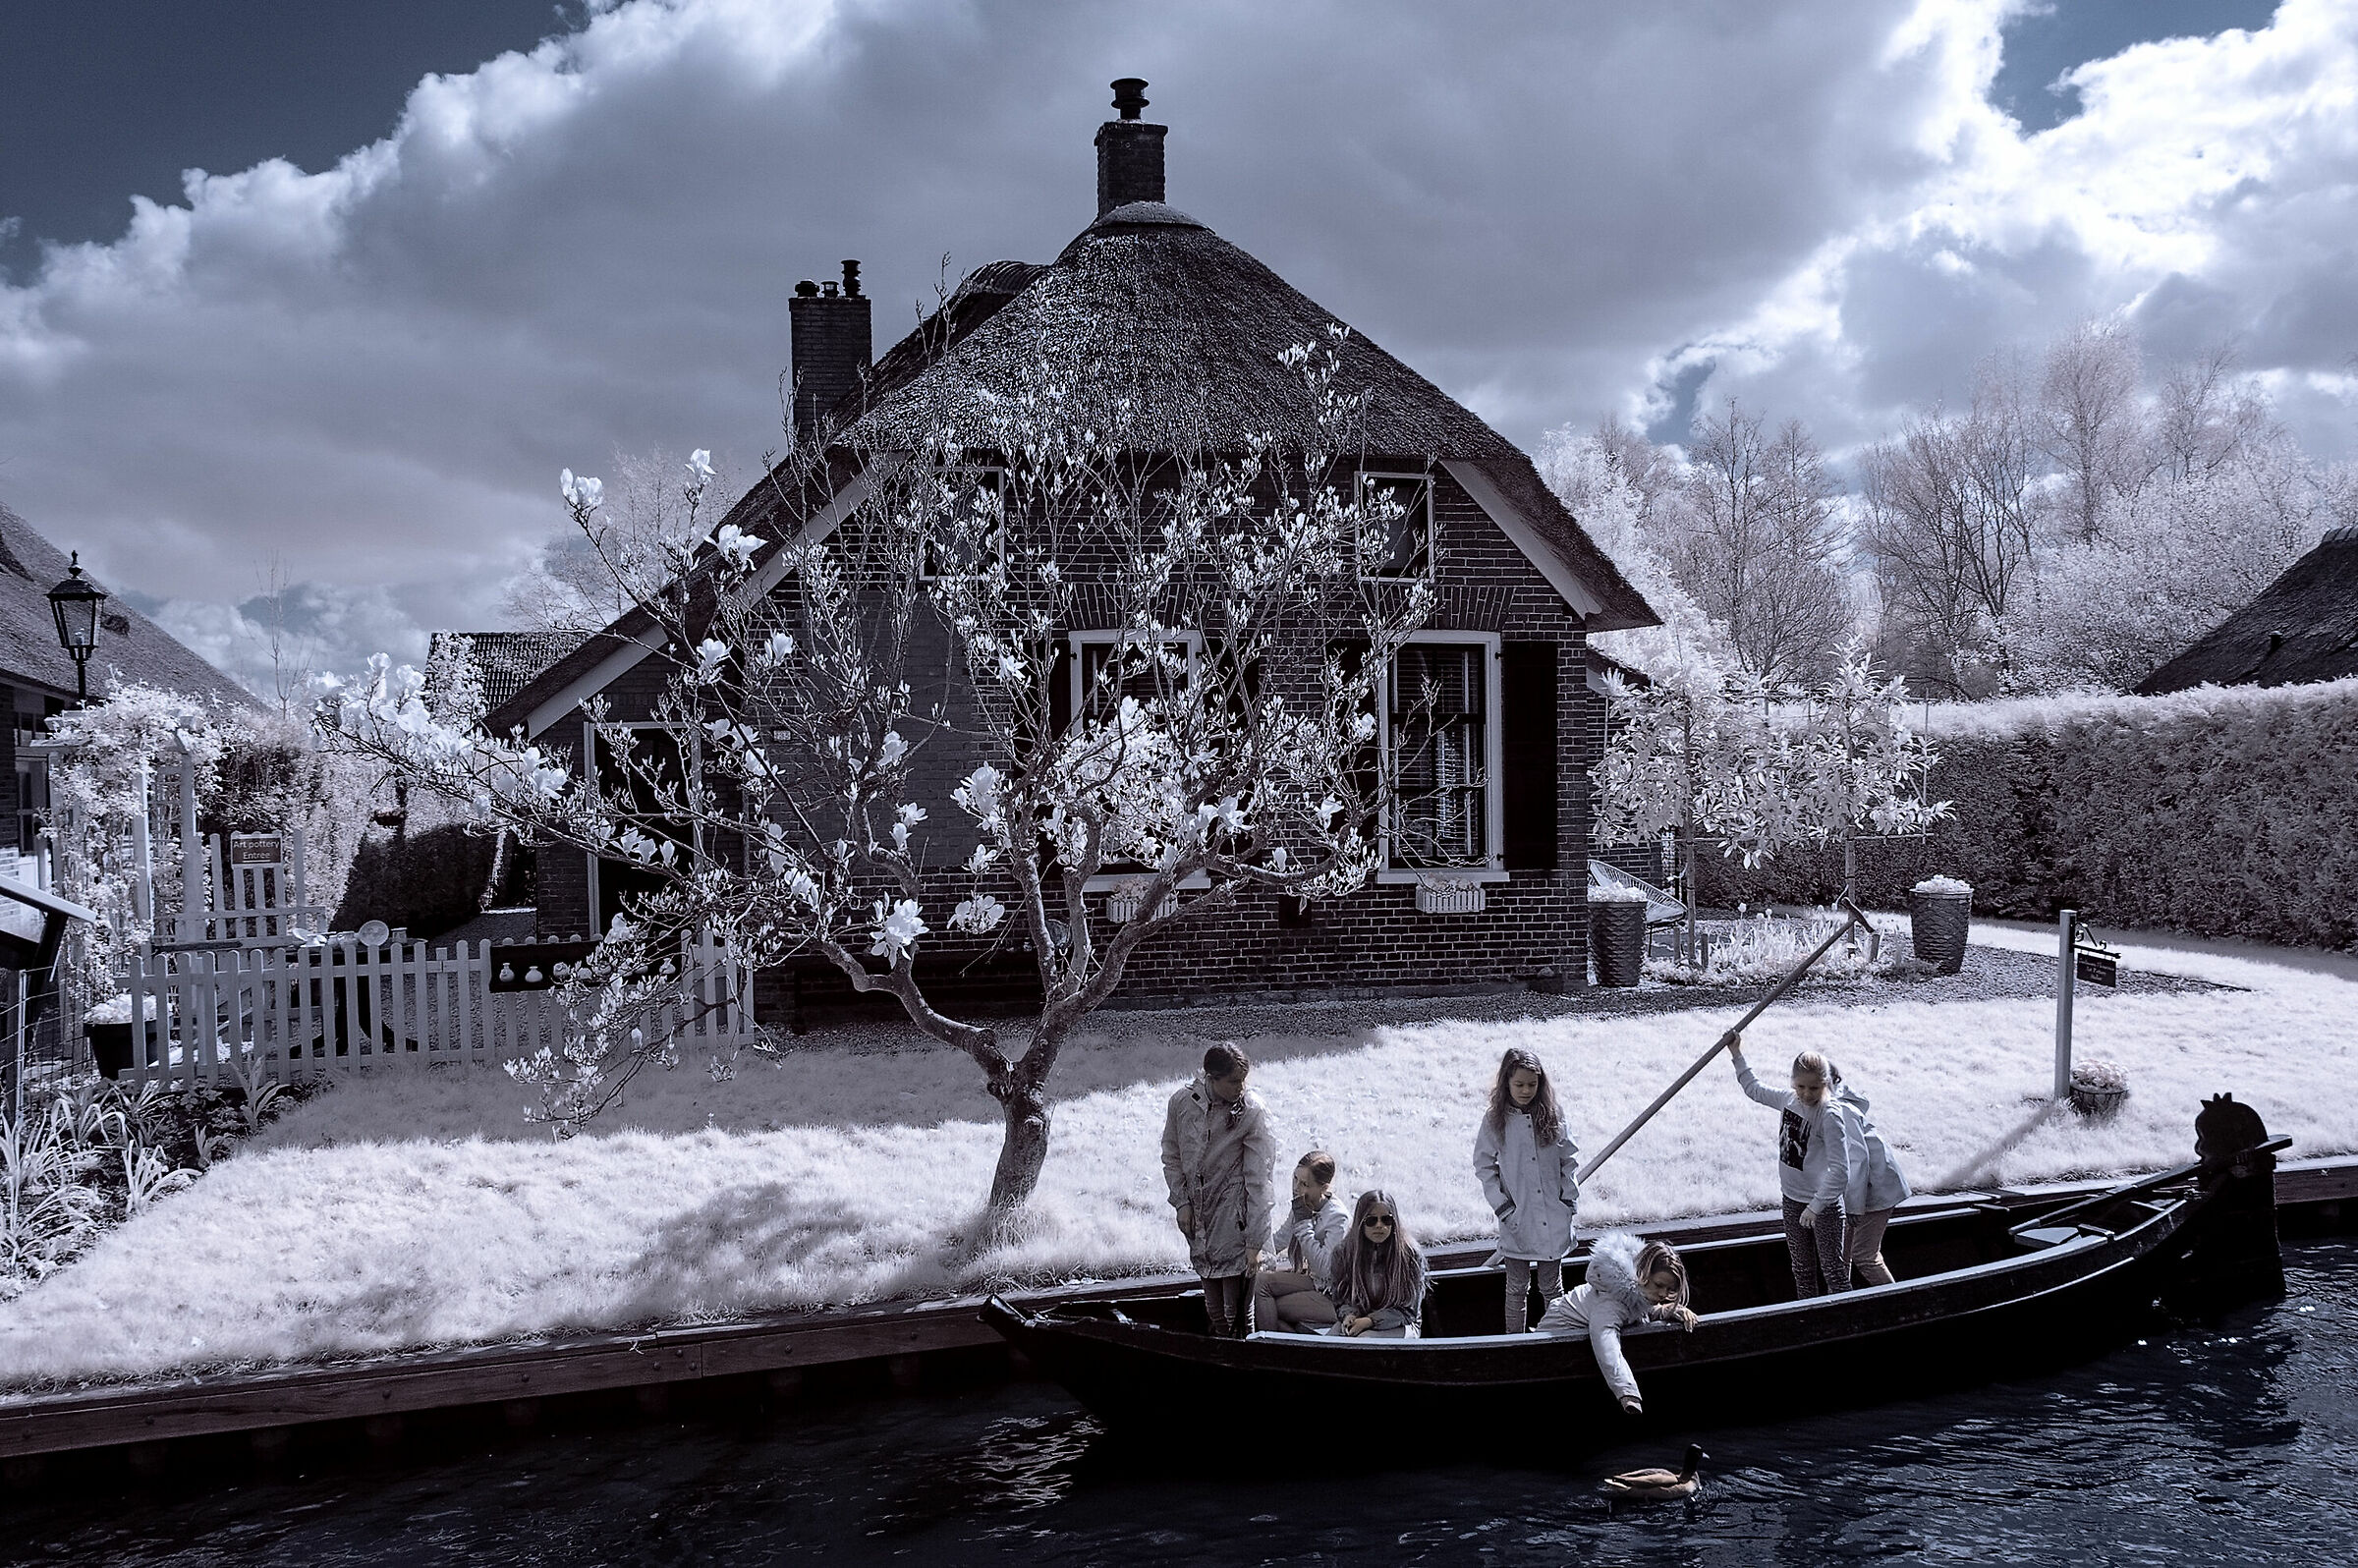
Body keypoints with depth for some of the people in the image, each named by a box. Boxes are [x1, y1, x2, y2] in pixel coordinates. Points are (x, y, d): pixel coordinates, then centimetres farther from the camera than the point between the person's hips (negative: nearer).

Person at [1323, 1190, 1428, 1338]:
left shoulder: (1410, 1255, -8)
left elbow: (1408, 1310, -8)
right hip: (1357, 1321, 2)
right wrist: (1349, 1315, -17)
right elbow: (1341, 1299, 9)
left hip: (1397, 1326, -2)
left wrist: (1370, 1320, -20)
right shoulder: (1343, 1253, 2)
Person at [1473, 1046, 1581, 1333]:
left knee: (1552, 1288, 12)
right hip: (1516, 1221, -1)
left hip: (1554, 1219, 1)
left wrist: (1569, 1200, -1)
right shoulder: (1495, 1120, -5)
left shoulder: (1552, 1115, -1)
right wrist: (1502, 1206, -7)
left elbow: (1570, 1159, 6)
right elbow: (1484, 1166, 0)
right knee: (1517, 1288, 9)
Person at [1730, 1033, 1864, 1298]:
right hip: (1792, 1199, 7)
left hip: (1824, 1202, -7)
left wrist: (1816, 1206, -31)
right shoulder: (1789, 1099, -3)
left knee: (1833, 1269, 0)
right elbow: (1755, 1089, 19)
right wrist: (1737, 1055, 19)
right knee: (1802, 1268, 18)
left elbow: (1840, 1171, -28)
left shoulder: (1829, 1115, -24)